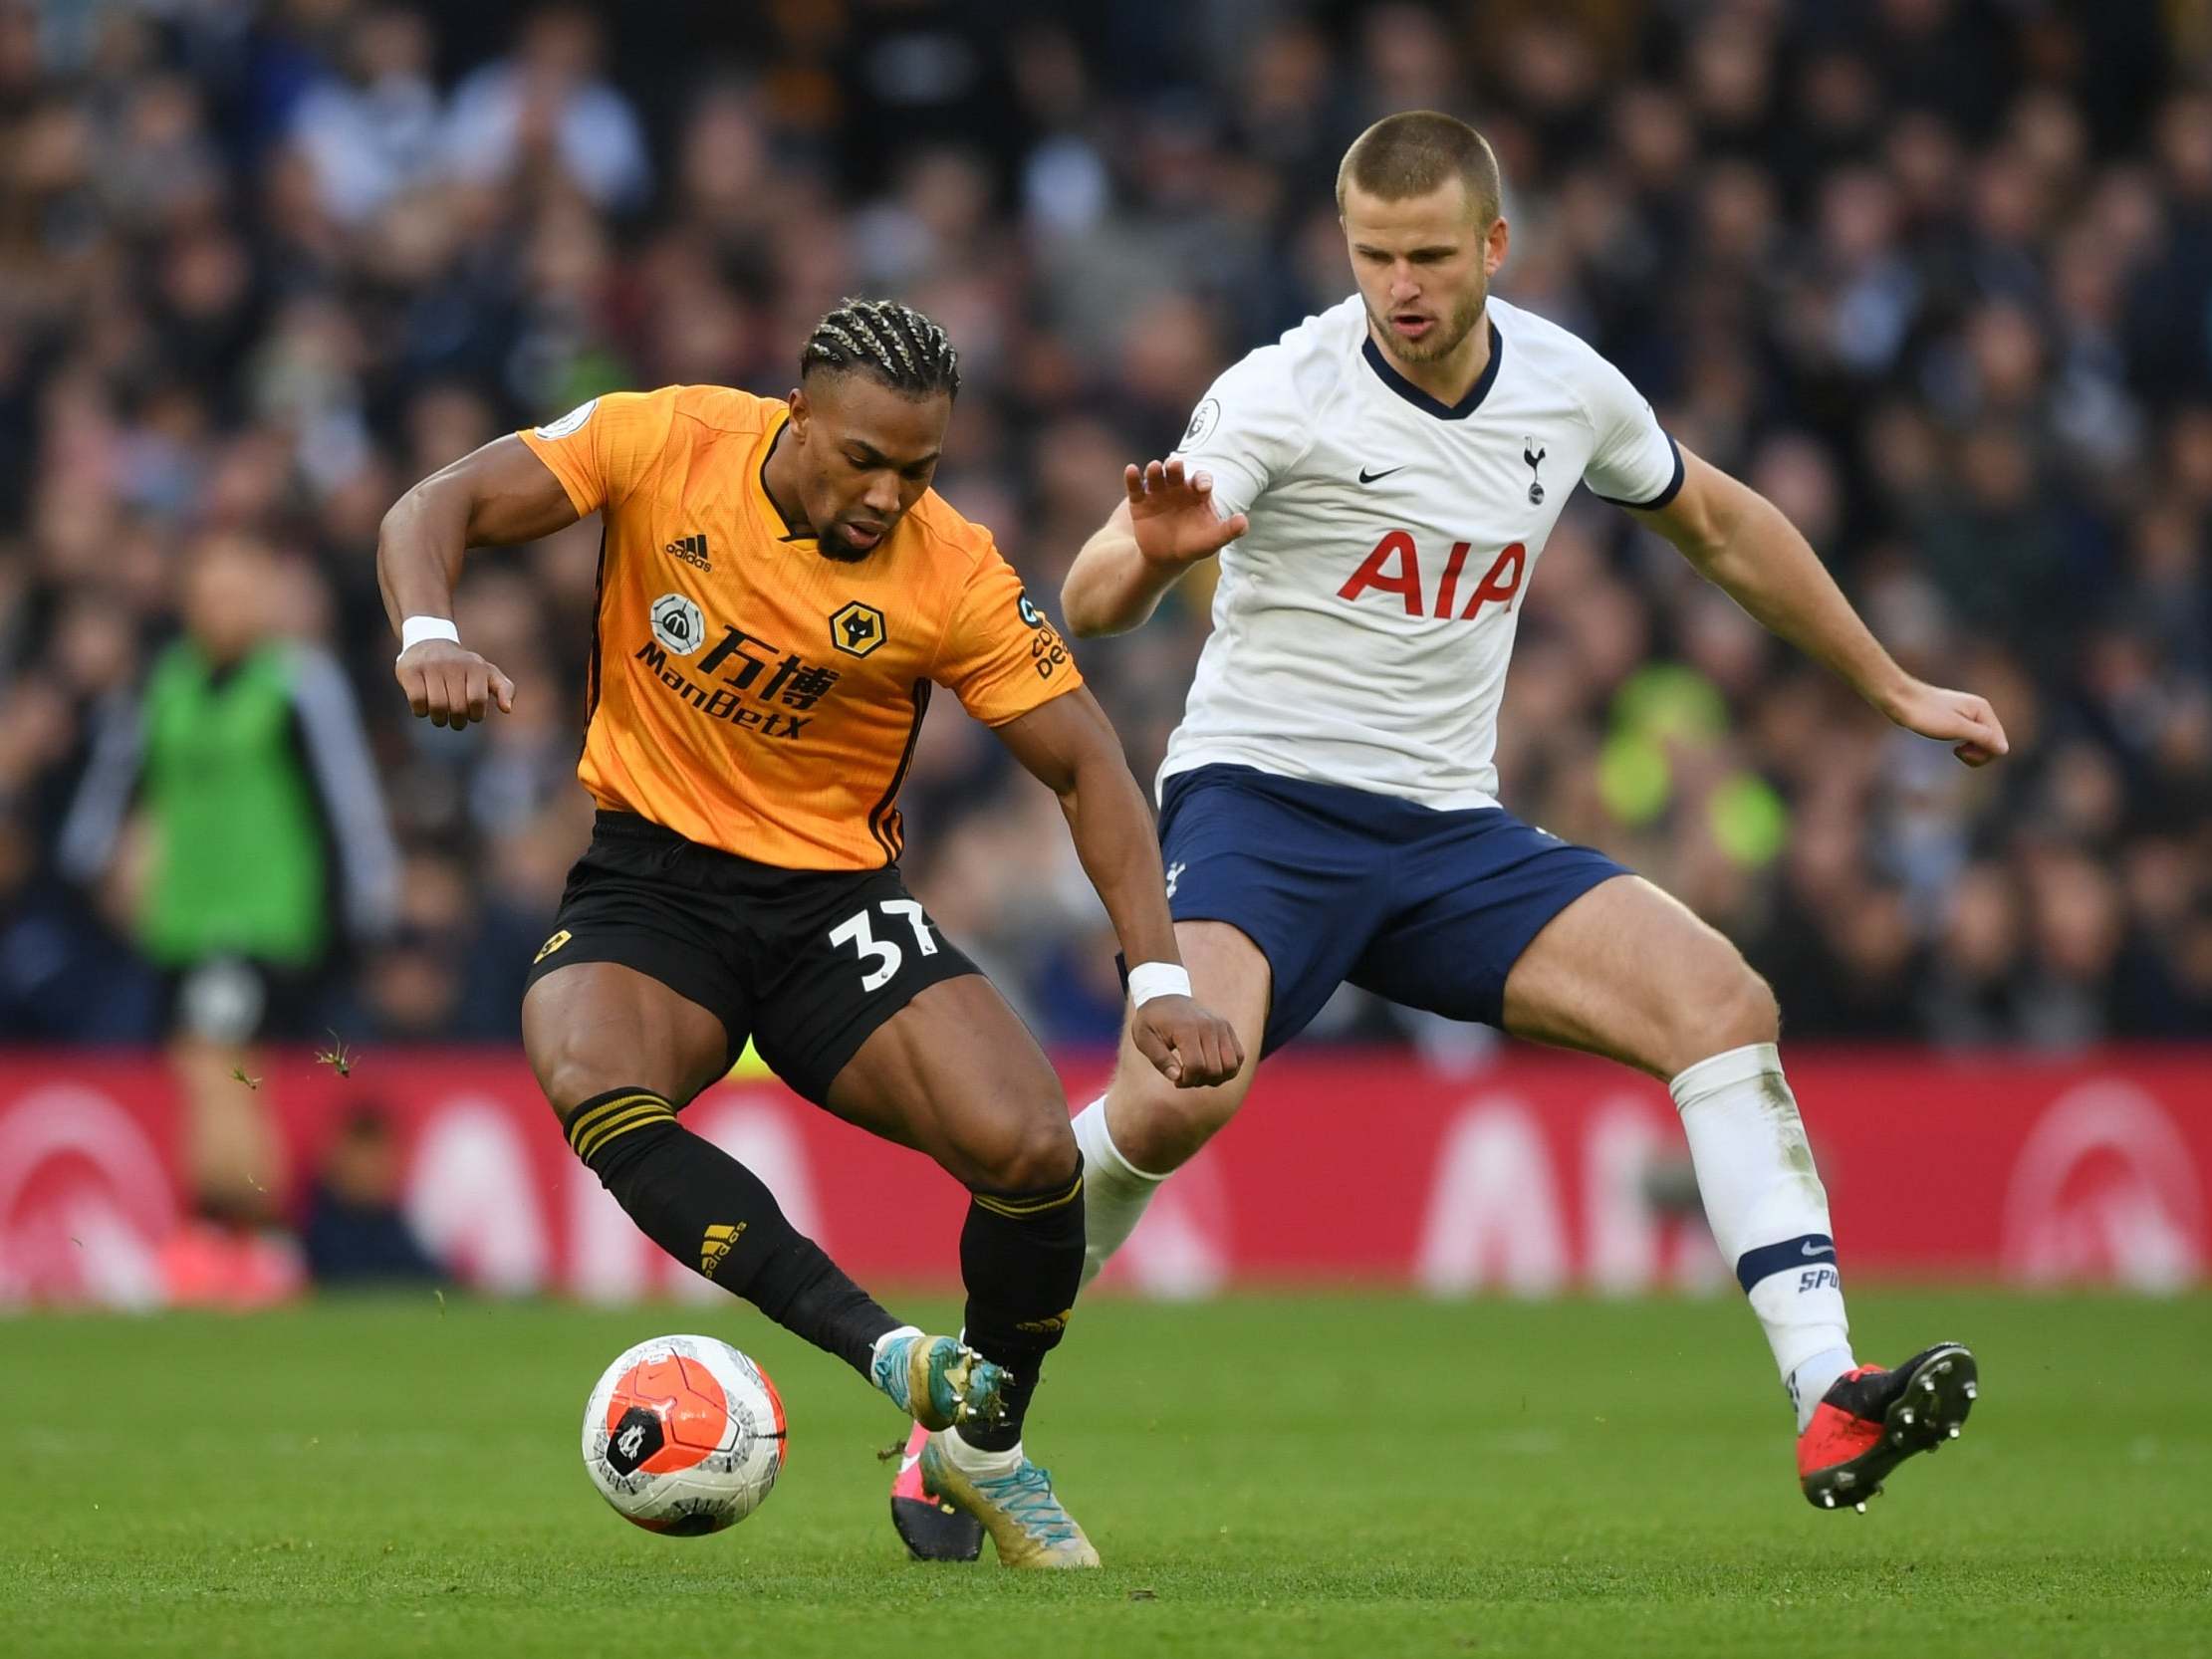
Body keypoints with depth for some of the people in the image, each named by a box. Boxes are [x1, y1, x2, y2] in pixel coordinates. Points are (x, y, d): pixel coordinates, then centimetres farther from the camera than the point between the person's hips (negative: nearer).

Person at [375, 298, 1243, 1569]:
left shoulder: (951, 573, -10)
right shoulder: (664, 444, -10)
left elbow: (1088, 764, -5)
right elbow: (436, 511, -8)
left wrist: (1160, 981, -16)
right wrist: (431, 637, -31)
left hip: (838, 895, 0)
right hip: (650, 880, 0)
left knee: (1032, 1151, -22)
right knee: (588, 1081, -35)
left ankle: (983, 1443, 7)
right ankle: (892, 1353, -41)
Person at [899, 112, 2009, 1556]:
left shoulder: (1568, 389, 4)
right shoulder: (1287, 393, -12)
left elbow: (1717, 524, 24)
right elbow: (1091, 601, -21)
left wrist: (1894, 690, 29)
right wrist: (1152, 552, -45)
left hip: (1449, 829, 5)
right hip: (1259, 800, -5)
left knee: (1722, 1001, -16)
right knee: (1178, 1097, -30)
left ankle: (1831, 1408, -20)